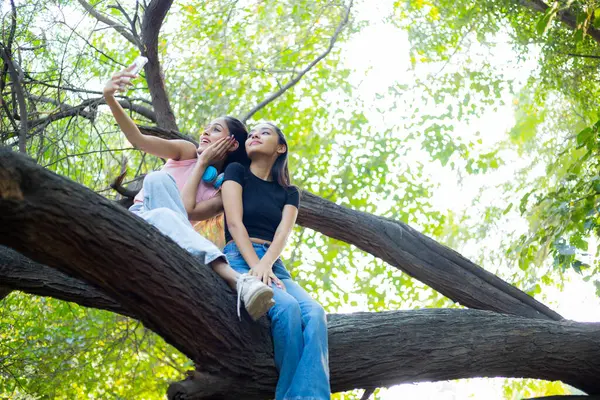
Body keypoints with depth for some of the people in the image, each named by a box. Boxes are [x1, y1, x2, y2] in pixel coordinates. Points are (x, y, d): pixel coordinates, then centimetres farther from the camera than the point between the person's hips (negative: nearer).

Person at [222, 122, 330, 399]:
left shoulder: (289, 193, 21)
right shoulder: (236, 172, 12)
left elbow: (282, 234, 3)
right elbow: (234, 223, -2)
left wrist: (265, 265, -19)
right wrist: (255, 266, -17)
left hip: (274, 265, 4)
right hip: (240, 260, -3)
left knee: (315, 313, -29)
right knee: (287, 307, -35)